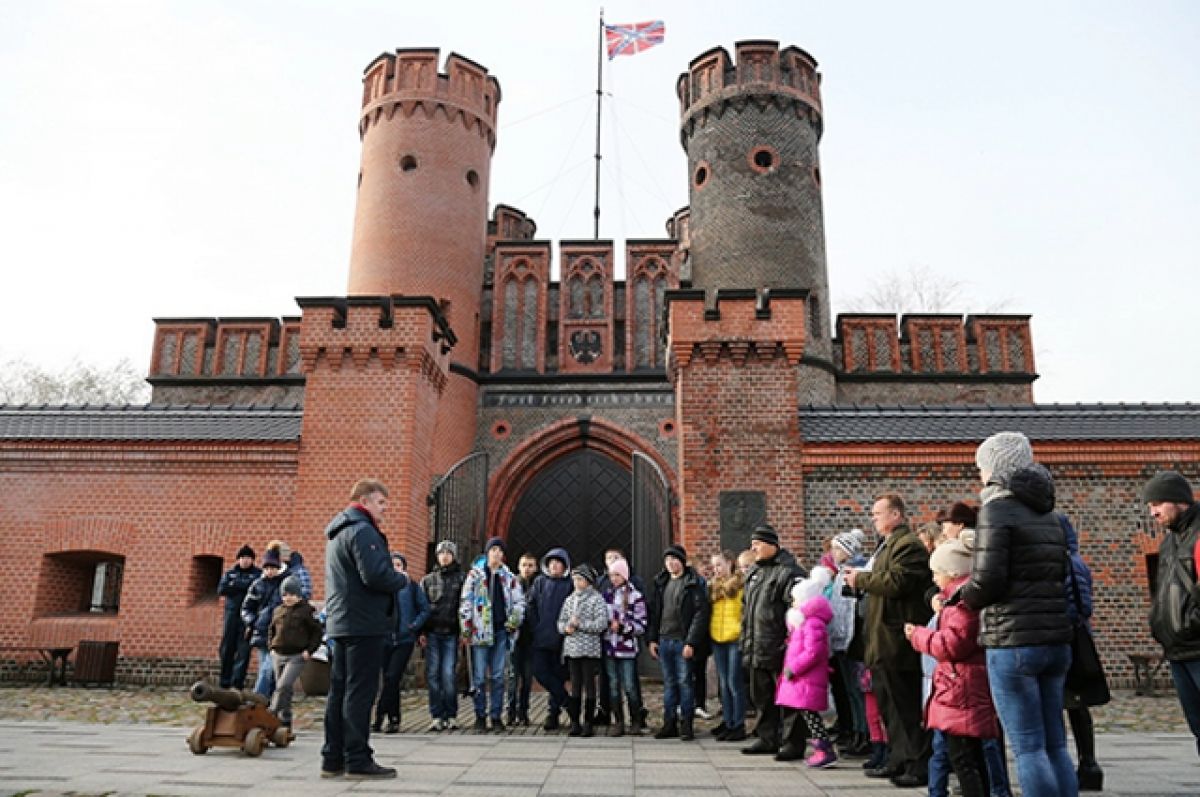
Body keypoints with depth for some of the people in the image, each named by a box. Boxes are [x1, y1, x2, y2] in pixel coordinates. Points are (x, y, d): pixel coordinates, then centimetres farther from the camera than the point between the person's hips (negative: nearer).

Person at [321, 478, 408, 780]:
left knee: (339, 692, 11)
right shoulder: (362, 530, -14)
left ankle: (333, 759, 17)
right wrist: (402, 579, -6)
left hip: (340, 622, 10)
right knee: (360, 692, -5)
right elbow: (376, 575, -26)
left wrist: (393, 577, 14)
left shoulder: (337, 531, 19)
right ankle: (358, 761, -1)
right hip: (363, 623, -10)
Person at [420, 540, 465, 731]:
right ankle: (436, 716, 7)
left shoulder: (461, 578, 6)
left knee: (448, 675, -6)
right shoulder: (427, 580, 13)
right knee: (432, 674, 0)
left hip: (451, 634, -2)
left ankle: (451, 715, 4)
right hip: (432, 633, 2)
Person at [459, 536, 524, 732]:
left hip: (501, 630, 3)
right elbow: (465, 602, 0)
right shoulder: (475, 574, 2)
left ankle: (496, 716, 13)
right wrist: (466, 628, -5)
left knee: (498, 676, 6)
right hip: (480, 630, -2)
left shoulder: (509, 577, 11)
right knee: (480, 677, 0)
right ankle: (480, 717, 9)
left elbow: (519, 601, 14)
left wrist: (514, 621, 0)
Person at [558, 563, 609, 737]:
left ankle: (588, 723, 9)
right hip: (572, 649, 5)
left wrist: (580, 623, -14)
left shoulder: (597, 599, -4)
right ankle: (575, 722, 14)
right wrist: (566, 627, -6)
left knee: (589, 685, 1)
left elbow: (601, 624, -12)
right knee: (575, 686, 7)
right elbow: (561, 622, 15)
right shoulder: (569, 600, 13)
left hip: (590, 649, -4)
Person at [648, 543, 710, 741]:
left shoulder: (692, 583, -6)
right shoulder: (661, 582, 12)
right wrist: (652, 638, 7)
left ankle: (686, 725, 9)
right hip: (663, 641, 6)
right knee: (669, 683, 11)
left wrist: (691, 642, -16)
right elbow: (654, 611, 15)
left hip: (682, 642, -5)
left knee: (684, 682, 0)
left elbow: (700, 613, -12)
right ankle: (669, 724, 18)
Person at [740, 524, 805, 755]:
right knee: (761, 695, 15)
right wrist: (746, 640, 22)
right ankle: (767, 739, 26)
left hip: (777, 648, -9)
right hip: (756, 650, 9)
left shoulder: (787, 571, -13)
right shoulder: (754, 571, 16)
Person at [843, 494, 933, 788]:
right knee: (890, 705, 15)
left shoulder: (908, 544, -13)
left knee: (907, 707, -3)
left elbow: (895, 581, -24)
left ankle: (920, 765, 5)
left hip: (898, 642, -10)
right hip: (884, 643, 10)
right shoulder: (888, 545, 20)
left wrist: (861, 579, -12)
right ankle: (898, 760, 24)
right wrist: (860, 580, 8)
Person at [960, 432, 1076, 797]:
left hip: (1013, 641, -8)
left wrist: (961, 596, 3)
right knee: (1055, 745, 14)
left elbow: (987, 579, -15)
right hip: (1056, 640, 8)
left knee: (1028, 748, -2)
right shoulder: (1047, 514, 15)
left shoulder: (998, 508, -9)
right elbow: (1061, 573, 17)